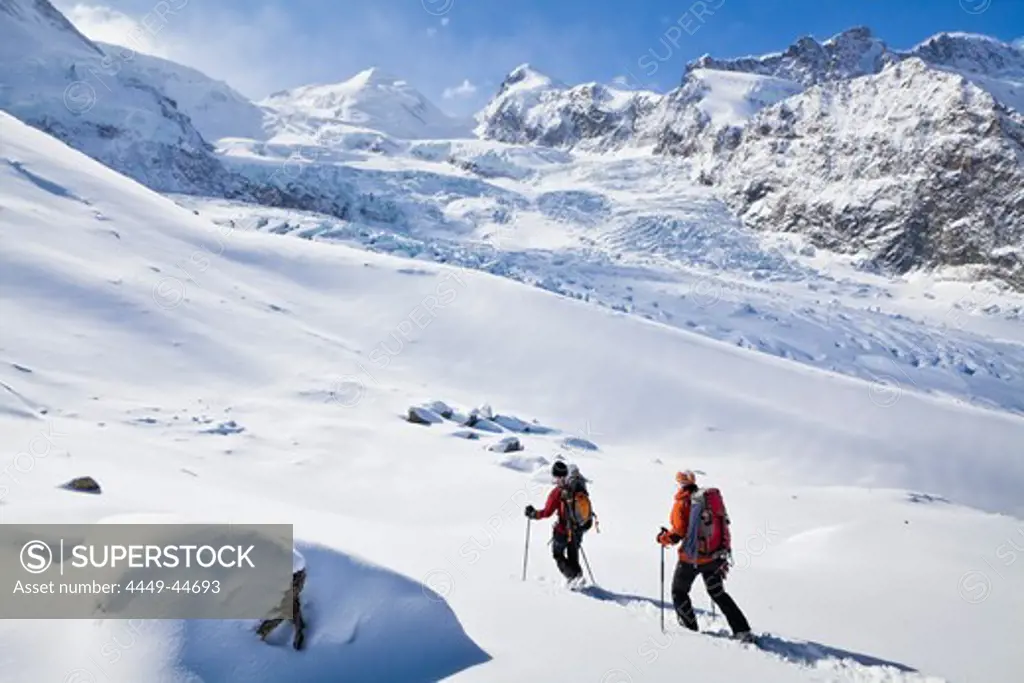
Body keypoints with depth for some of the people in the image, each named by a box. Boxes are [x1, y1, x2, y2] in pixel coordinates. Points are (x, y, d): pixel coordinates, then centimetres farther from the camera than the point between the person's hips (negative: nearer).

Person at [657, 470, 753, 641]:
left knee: (679, 592, 16)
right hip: (714, 557, 6)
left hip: (691, 558, -6)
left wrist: (663, 538, 1)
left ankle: (691, 629, 15)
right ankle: (742, 631, 13)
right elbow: (724, 526, 10)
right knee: (718, 594, 20)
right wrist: (723, 556, 19)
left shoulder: (682, 503, -12)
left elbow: (678, 533, -20)